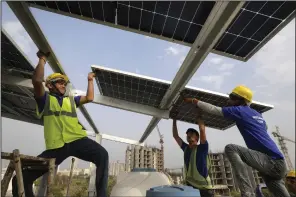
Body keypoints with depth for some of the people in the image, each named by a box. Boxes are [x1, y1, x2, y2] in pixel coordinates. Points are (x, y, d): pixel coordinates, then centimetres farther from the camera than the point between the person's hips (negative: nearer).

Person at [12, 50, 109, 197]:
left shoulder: (71, 100, 27)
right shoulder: (45, 99, 14)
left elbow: (89, 98, 19)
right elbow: (37, 81, -3)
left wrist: (90, 80, 28)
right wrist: (42, 59, 8)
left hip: (77, 141, 1)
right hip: (56, 147, -1)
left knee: (102, 155, -26)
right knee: (20, 179, -4)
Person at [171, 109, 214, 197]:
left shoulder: (202, 148, -7)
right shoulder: (186, 148, 7)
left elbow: (202, 129, -19)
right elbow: (175, 135, 9)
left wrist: (199, 116, -8)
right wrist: (174, 120, 9)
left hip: (204, 188, -5)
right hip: (190, 186, 5)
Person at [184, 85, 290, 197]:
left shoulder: (239, 110, -7)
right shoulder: (257, 114, 18)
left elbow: (213, 109, -5)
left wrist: (194, 101, 4)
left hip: (270, 161, -9)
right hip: (277, 162, 9)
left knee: (230, 148, -19)